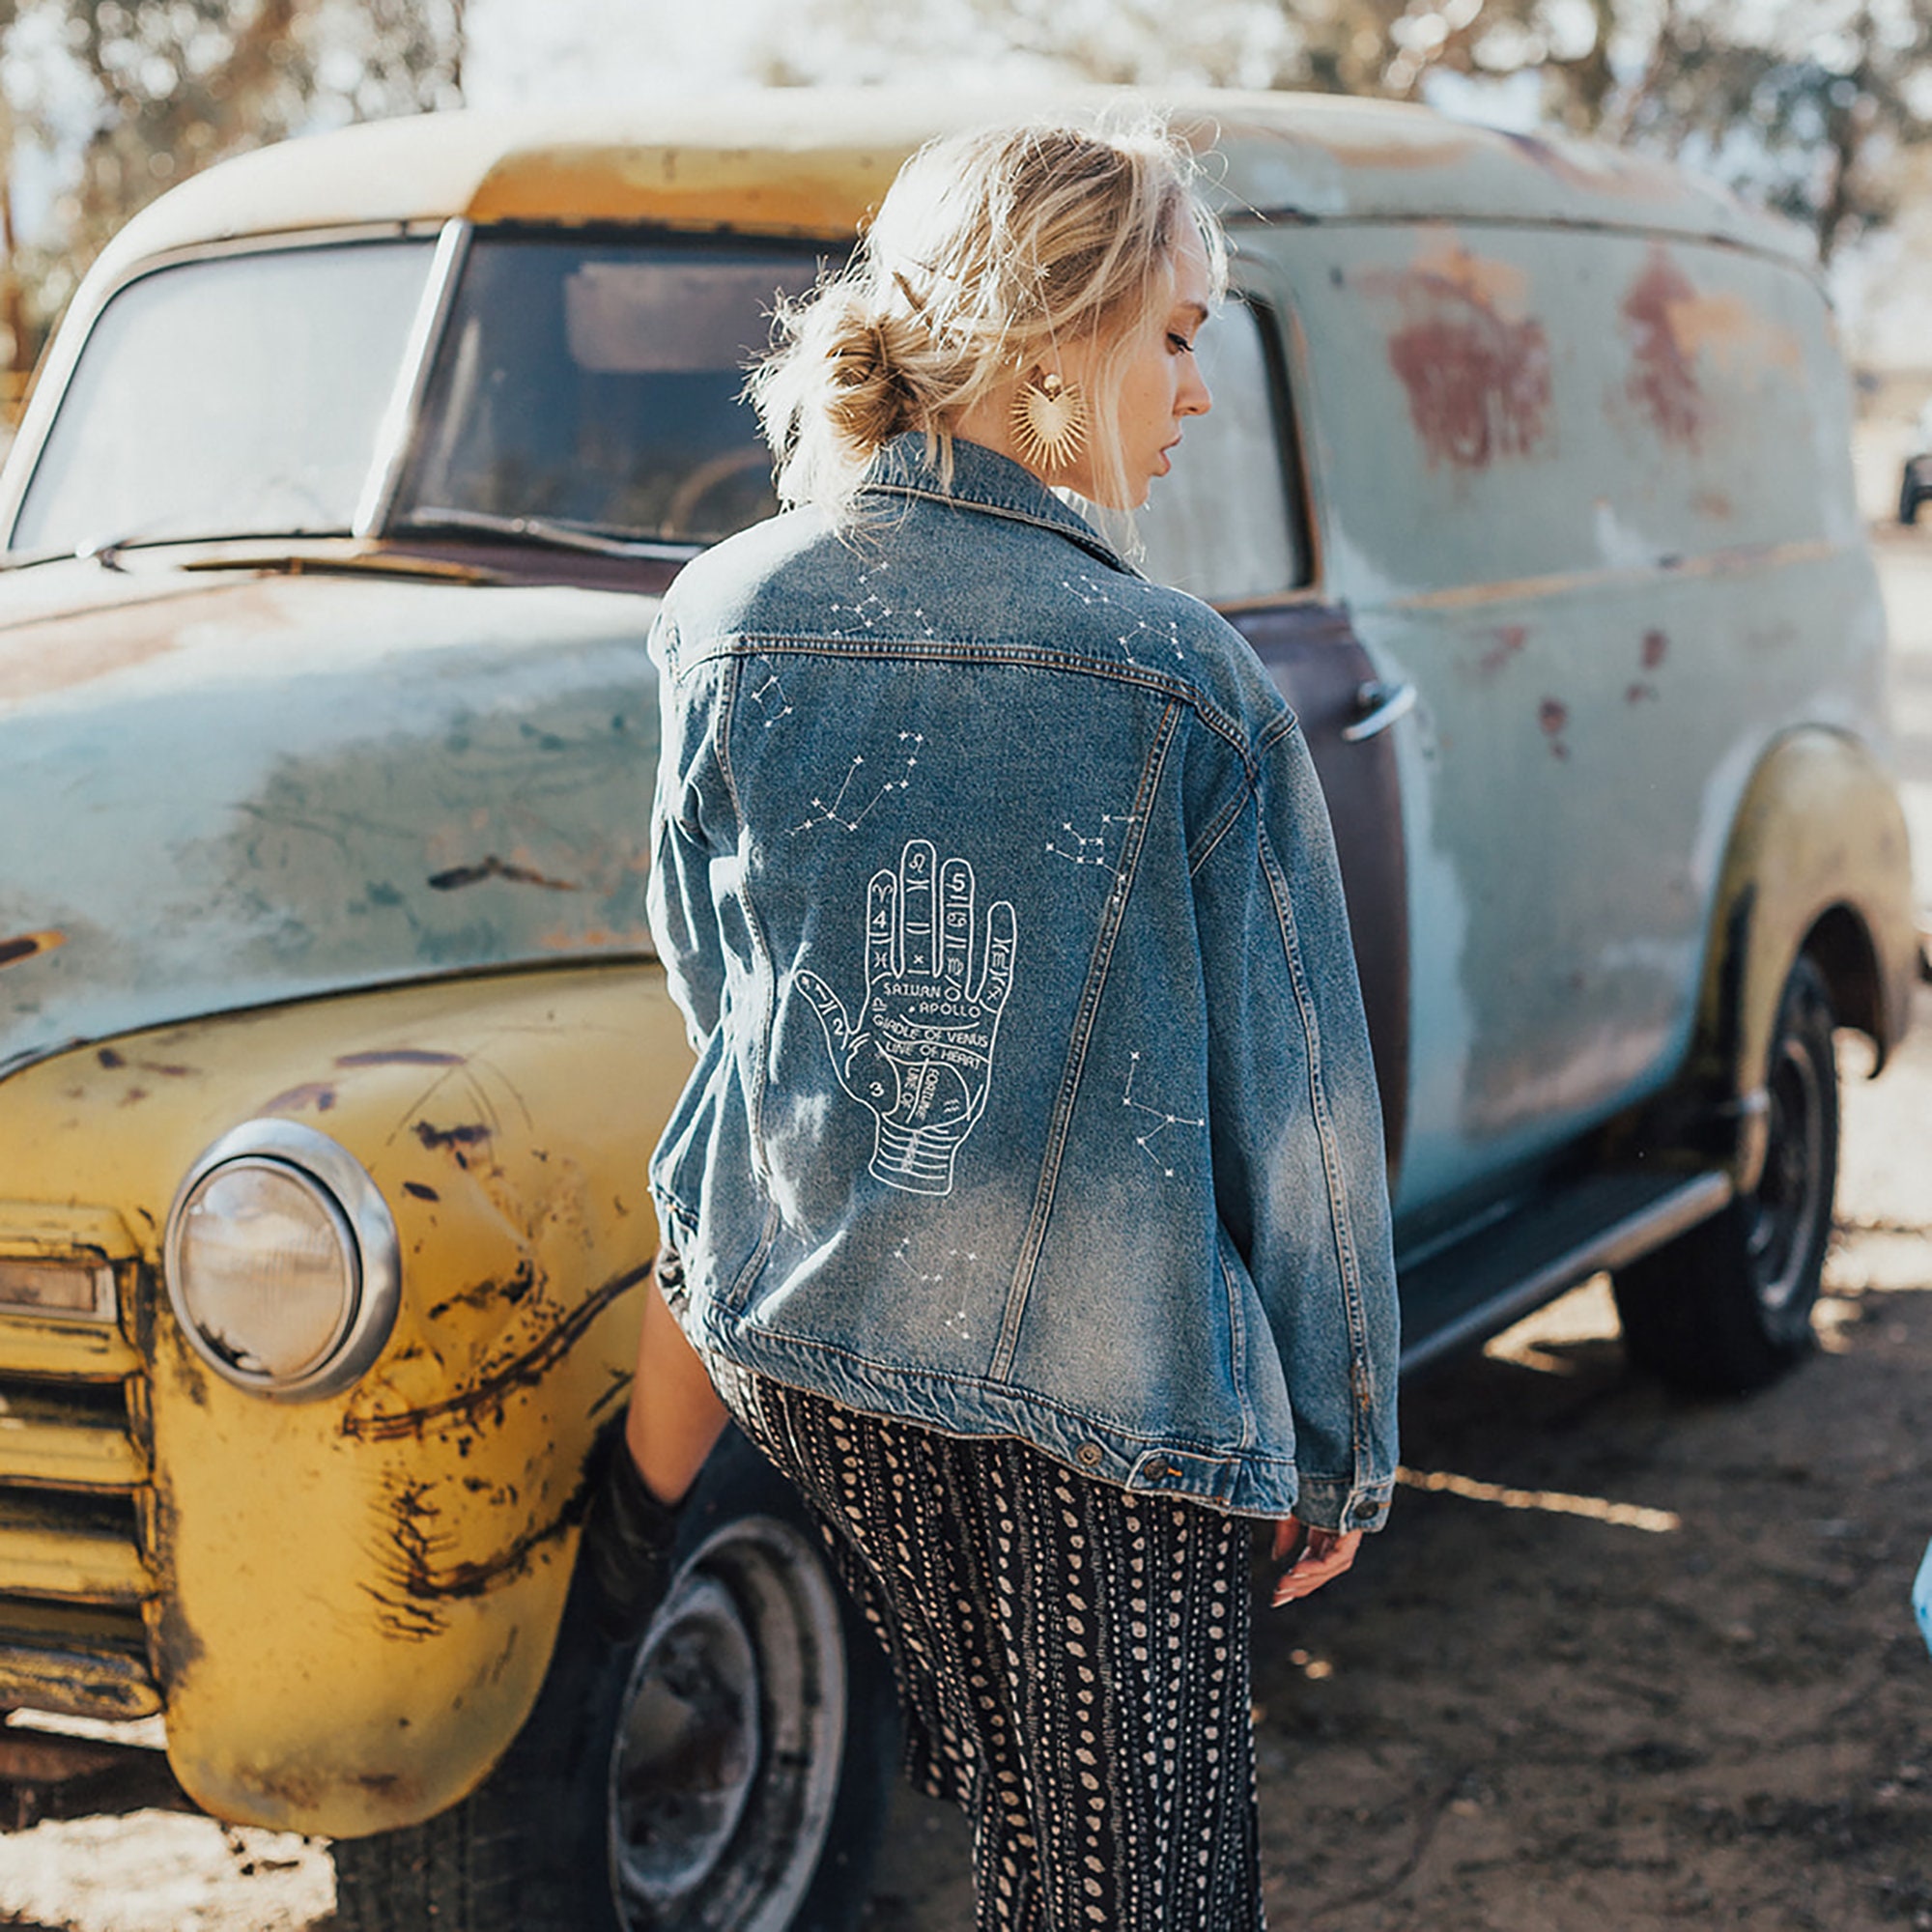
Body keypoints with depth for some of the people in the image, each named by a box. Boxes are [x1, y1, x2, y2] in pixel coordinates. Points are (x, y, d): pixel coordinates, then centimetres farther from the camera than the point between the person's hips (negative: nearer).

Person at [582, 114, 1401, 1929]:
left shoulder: (721, 619, -5)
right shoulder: (1194, 687, -14)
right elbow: (1294, 1097, -8)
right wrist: (1341, 1439, 4)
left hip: (798, 1323, 5)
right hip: (1106, 1364, -4)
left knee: (991, 1776, 26)